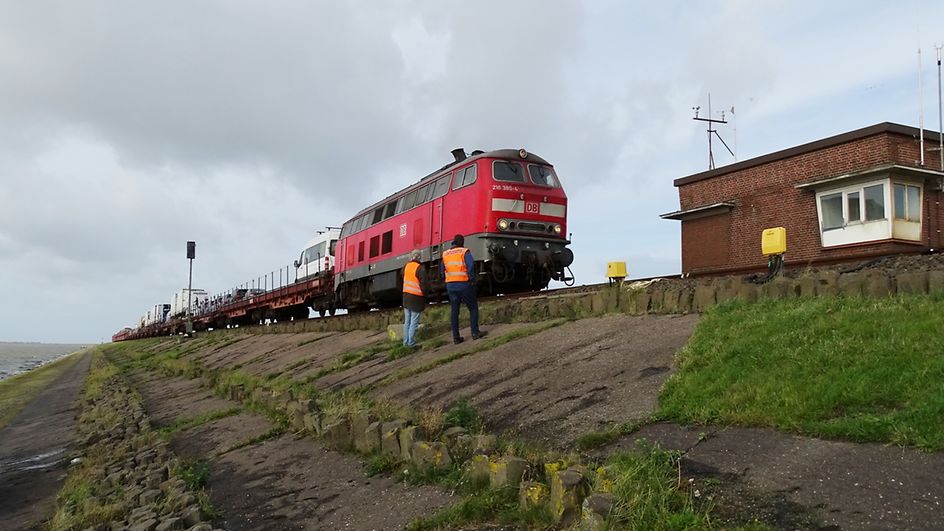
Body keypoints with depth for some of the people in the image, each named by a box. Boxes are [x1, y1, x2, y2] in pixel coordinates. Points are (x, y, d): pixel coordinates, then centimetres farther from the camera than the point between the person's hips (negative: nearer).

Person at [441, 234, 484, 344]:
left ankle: (456, 337, 9)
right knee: (473, 308, 9)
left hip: (450, 286, 5)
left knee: (454, 311, 10)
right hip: (464, 284, -4)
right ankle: (475, 332, 1)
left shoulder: (445, 254, 10)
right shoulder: (465, 251, -5)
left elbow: (443, 271, 11)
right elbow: (471, 266, -18)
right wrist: (472, 279, -6)